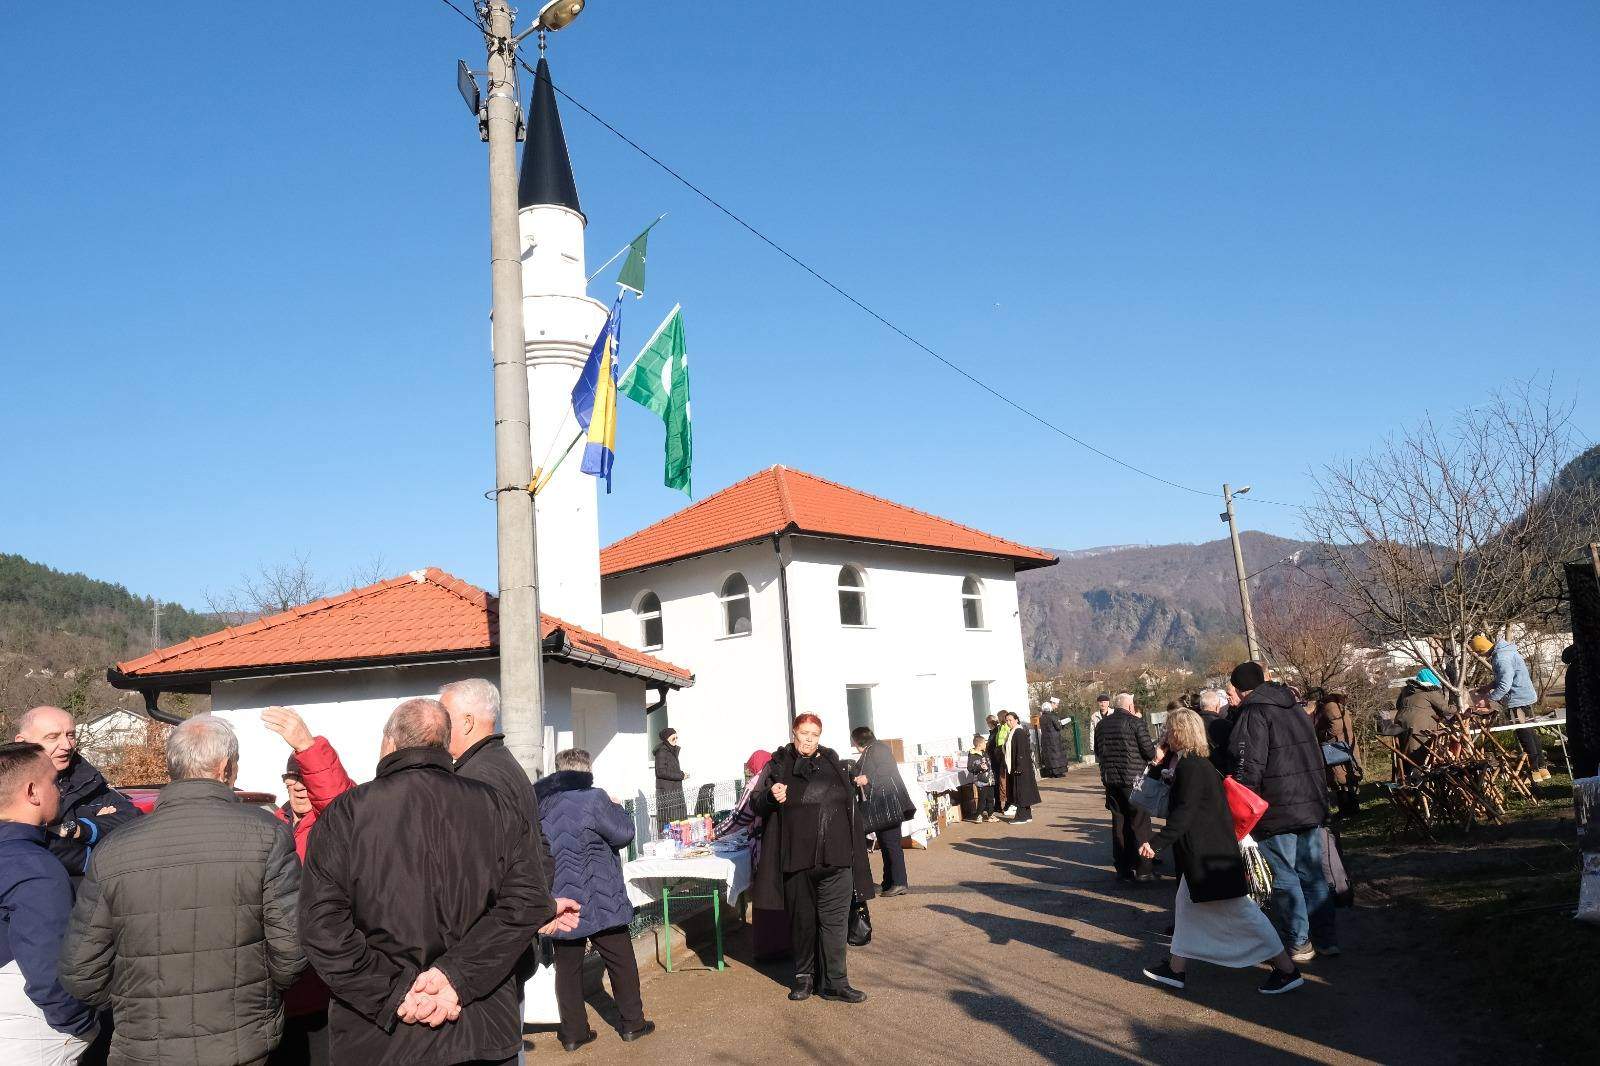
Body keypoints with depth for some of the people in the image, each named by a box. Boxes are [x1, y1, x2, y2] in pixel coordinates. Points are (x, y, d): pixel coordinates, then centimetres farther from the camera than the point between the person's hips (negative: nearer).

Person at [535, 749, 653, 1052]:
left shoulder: (541, 804, 3)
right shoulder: (593, 799, -17)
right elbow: (624, 833, -9)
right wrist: (617, 808, 6)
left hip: (559, 903, 5)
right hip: (599, 901, -5)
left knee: (567, 967, 13)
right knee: (621, 962, 10)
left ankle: (573, 1032, 17)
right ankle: (632, 1023, 20)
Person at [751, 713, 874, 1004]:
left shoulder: (832, 763, 11)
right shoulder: (780, 765, 3)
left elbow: (850, 803, 19)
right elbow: (759, 806, 3)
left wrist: (854, 848, 16)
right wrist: (771, 796, -20)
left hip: (835, 859, 2)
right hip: (796, 858, -1)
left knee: (834, 920, 0)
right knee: (802, 920, 10)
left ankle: (834, 982, 7)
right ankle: (804, 976, 24)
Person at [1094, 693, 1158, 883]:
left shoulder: (1101, 724, 8)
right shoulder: (1135, 722, -9)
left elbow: (1097, 753, 16)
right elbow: (1150, 752, -10)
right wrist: (1153, 755, 12)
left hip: (1110, 780, 5)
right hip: (1133, 779, -5)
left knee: (1119, 824, 12)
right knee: (1139, 824, 2)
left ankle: (1122, 868, 16)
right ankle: (1142, 871, 3)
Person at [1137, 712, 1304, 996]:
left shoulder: (1190, 767, -20)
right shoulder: (1198, 763, 10)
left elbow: (1183, 814, -27)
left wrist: (1157, 842, -29)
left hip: (1210, 854, -11)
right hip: (1201, 853, 11)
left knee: (1241, 911, -3)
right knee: (1187, 905, 15)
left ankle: (1287, 970, 5)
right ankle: (1176, 968, 23)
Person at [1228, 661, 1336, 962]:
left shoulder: (1253, 714, -12)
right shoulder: (1296, 711, 15)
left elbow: (1249, 768, -19)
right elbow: (1316, 758, 22)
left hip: (1277, 810, -8)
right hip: (1311, 806, 8)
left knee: (1284, 878, 2)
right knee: (1312, 873, 15)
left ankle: (1298, 944, 7)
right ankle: (1325, 939, 20)